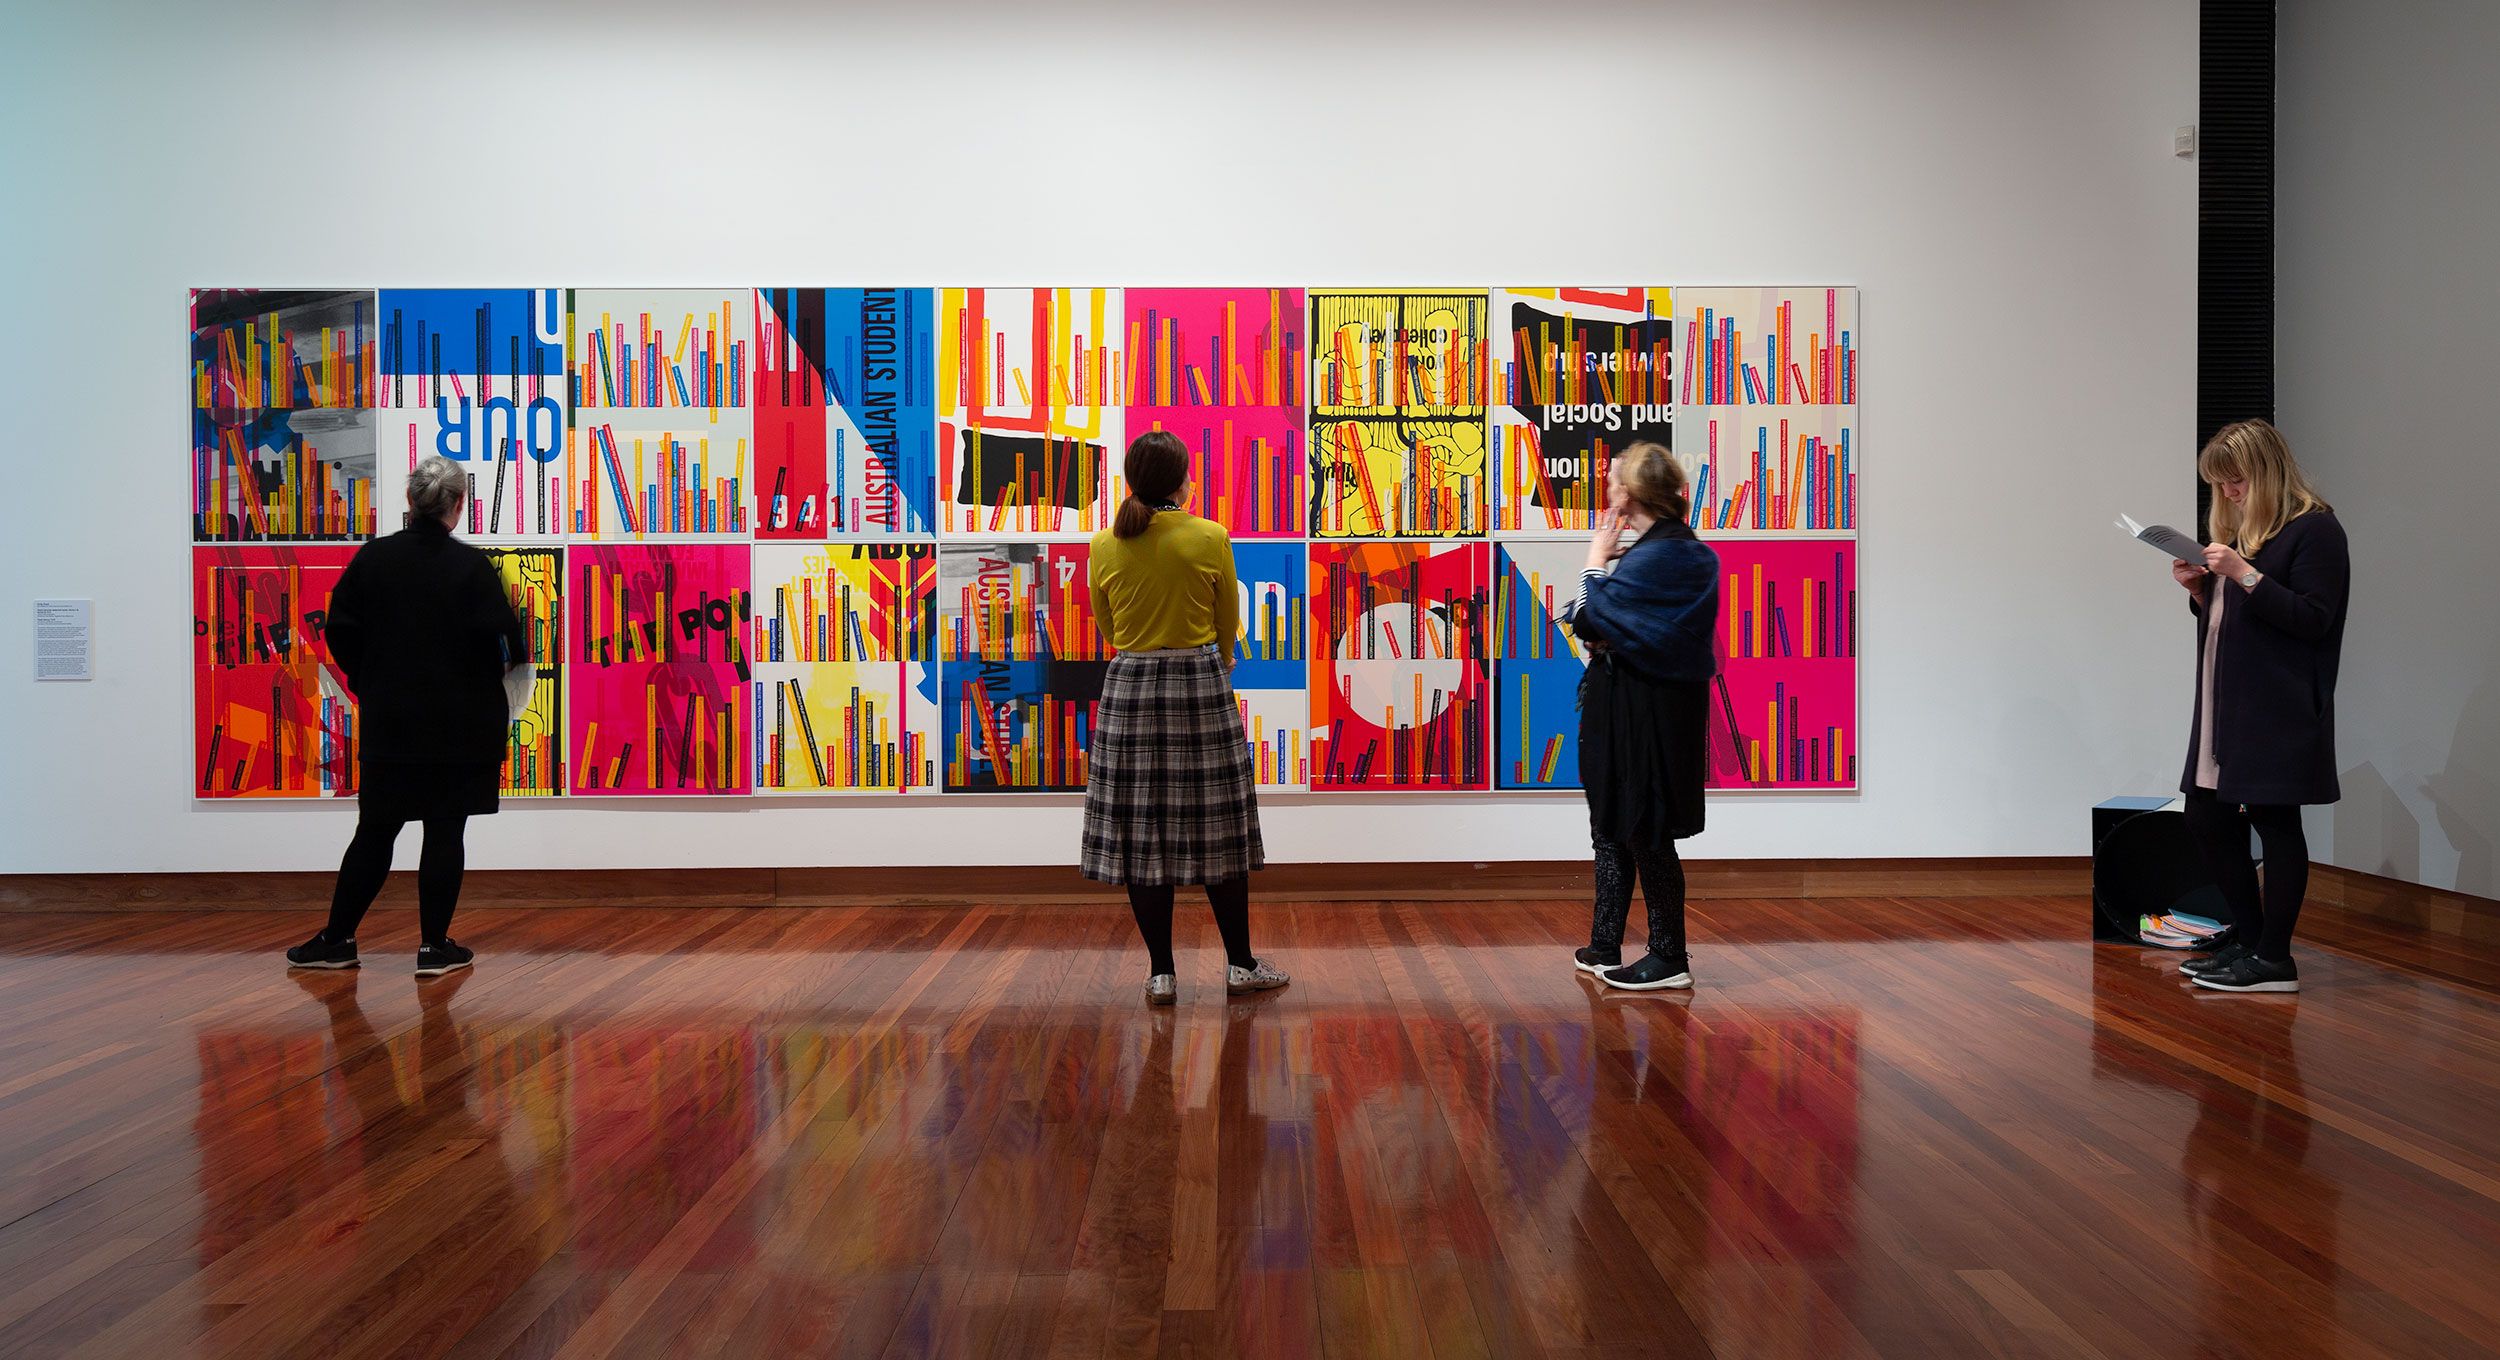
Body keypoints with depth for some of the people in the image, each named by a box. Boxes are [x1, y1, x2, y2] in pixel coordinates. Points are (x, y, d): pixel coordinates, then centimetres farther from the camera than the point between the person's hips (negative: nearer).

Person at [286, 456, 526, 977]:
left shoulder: (372, 558, 1)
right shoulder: (471, 566, -10)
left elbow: (341, 631, 2)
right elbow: (504, 641, -15)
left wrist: (369, 682, 15)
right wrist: (518, 653, 8)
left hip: (389, 719, 3)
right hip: (459, 723, -3)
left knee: (375, 830, 13)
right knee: (444, 831, 4)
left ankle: (336, 939, 19)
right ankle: (434, 946, 8)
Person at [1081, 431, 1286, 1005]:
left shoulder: (1105, 546, -2)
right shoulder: (1211, 538, -7)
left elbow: (1108, 628, 10)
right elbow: (1228, 624, 4)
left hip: (1130, 686, 2)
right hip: (1202, 684, -1)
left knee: (1140, 834, 6)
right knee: (1217, 829, 8)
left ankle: (1161, 973, 9)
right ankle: (1240, 963, 17)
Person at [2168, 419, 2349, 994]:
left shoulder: (2314, 530, -8)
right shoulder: (2239, 528, 17)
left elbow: (2313, 619, -16)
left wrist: (2246, 576, -22)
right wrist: (2200, 590, 4)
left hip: (2280, 713, -9)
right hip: (2224, 707, 9)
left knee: (2274, 822, -3)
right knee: (2207, 818, 10)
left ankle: (2273, 960, 5)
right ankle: (2247, 936, 24)